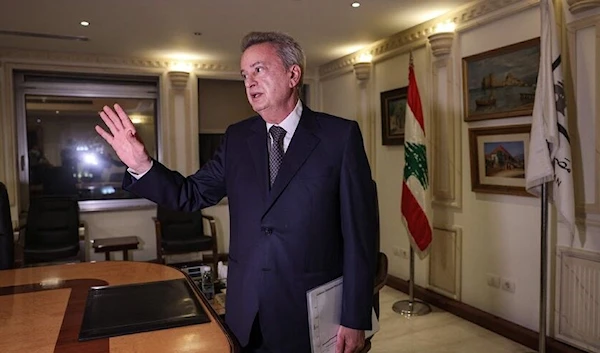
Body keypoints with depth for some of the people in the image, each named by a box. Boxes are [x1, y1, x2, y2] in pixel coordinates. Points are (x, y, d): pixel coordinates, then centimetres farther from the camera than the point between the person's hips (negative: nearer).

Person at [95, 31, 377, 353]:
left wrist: (354, 319, -10)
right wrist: (141, 165, -11)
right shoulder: (237, 138, 4)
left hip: (313, 313, -3)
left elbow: (359, 232, -10)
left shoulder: (340, 135, -9)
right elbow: (192, 195, 6)